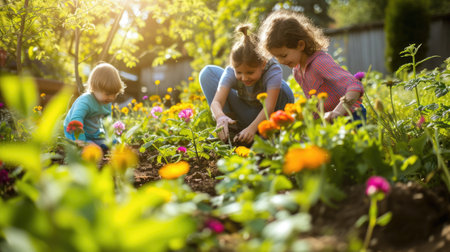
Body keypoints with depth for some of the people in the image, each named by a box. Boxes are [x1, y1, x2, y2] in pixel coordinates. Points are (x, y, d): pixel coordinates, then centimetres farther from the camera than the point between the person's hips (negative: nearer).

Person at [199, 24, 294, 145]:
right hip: (241, 116, 2)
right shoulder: (231, 72, -24)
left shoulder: (273, 70, -30)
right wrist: (220, 117, -58)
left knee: (283, 92, -34)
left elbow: (269, 107, -40)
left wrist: (252, 128, -56)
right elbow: (216, 101, -35)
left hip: (264, 118, -2)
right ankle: (226, 131, -20)